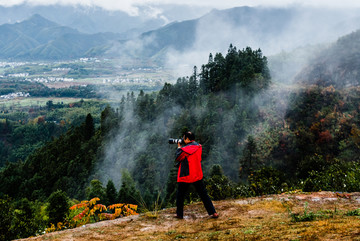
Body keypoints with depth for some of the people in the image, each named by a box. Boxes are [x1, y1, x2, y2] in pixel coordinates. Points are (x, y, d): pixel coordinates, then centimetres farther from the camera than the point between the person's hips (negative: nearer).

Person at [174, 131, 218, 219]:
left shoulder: (187, 148, -15)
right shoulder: (198, 147, 7)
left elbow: (178, 157, -5)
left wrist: (179, 147, 5)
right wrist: (182, 147, 14)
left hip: (185, 176, -5)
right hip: (197, 175, 5)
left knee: (180, 195, 11)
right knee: (203, 194, 6)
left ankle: (179, 214, 14)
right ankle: (213, 212, 1)